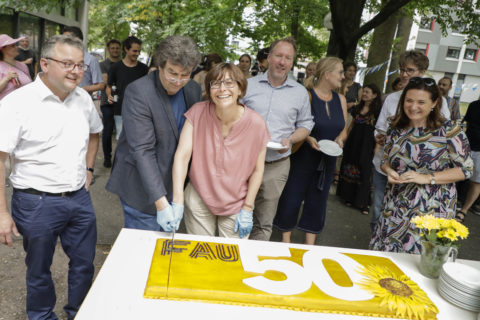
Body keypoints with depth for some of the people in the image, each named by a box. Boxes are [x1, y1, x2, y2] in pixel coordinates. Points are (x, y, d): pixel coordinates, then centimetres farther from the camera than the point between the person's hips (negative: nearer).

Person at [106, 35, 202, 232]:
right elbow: (142, 151, -24)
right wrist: (161, 202, -29)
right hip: (142, 189, -5)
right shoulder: (138, 92, -19)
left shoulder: (194, 90, 0)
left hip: (174, 186, 6)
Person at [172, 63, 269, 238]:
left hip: (236, 203, 0)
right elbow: (182, 155, -18)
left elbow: (257, 170, -6)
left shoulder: (256, 123, -14)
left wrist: (247, 209, -4)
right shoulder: (198, 112, -13)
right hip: (199, 199, 1)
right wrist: (177, 202, -25)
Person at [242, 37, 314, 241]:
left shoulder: (300, 93, 6)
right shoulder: (248, 85, 4)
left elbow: (305, 124, 12)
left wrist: (290, 140, -8)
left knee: (264, 224, 10)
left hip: (276, 165, 1)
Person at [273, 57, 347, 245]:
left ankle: (310, 246, 25)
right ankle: (286, 240, 22)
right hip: (302, 157, -5)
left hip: (327, 161, 6)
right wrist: (307, 138, -26)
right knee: (292, 198, 2)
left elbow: (343, 129, 15)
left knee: (318, 201, 11)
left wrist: (340, 139, -6)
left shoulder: (340, 99, 8)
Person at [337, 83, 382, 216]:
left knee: (364, 171, -1)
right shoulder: (357, 108, 11)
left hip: (367, 144, -5)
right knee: (349, 169, 9)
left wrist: (377, 147, -15)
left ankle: (362, 202, 7)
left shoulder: (377, 110, -6)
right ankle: (349, 197, 22)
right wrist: (346, 139, 11)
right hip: (353, 143, 5)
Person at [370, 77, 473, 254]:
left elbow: (466, 168, -8)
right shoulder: (396, 129, 4)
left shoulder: (449, 130, -8)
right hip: (396, 207, 4)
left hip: (431, 210, -3)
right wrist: (389, 171, -9)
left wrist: (427, 178, -19)